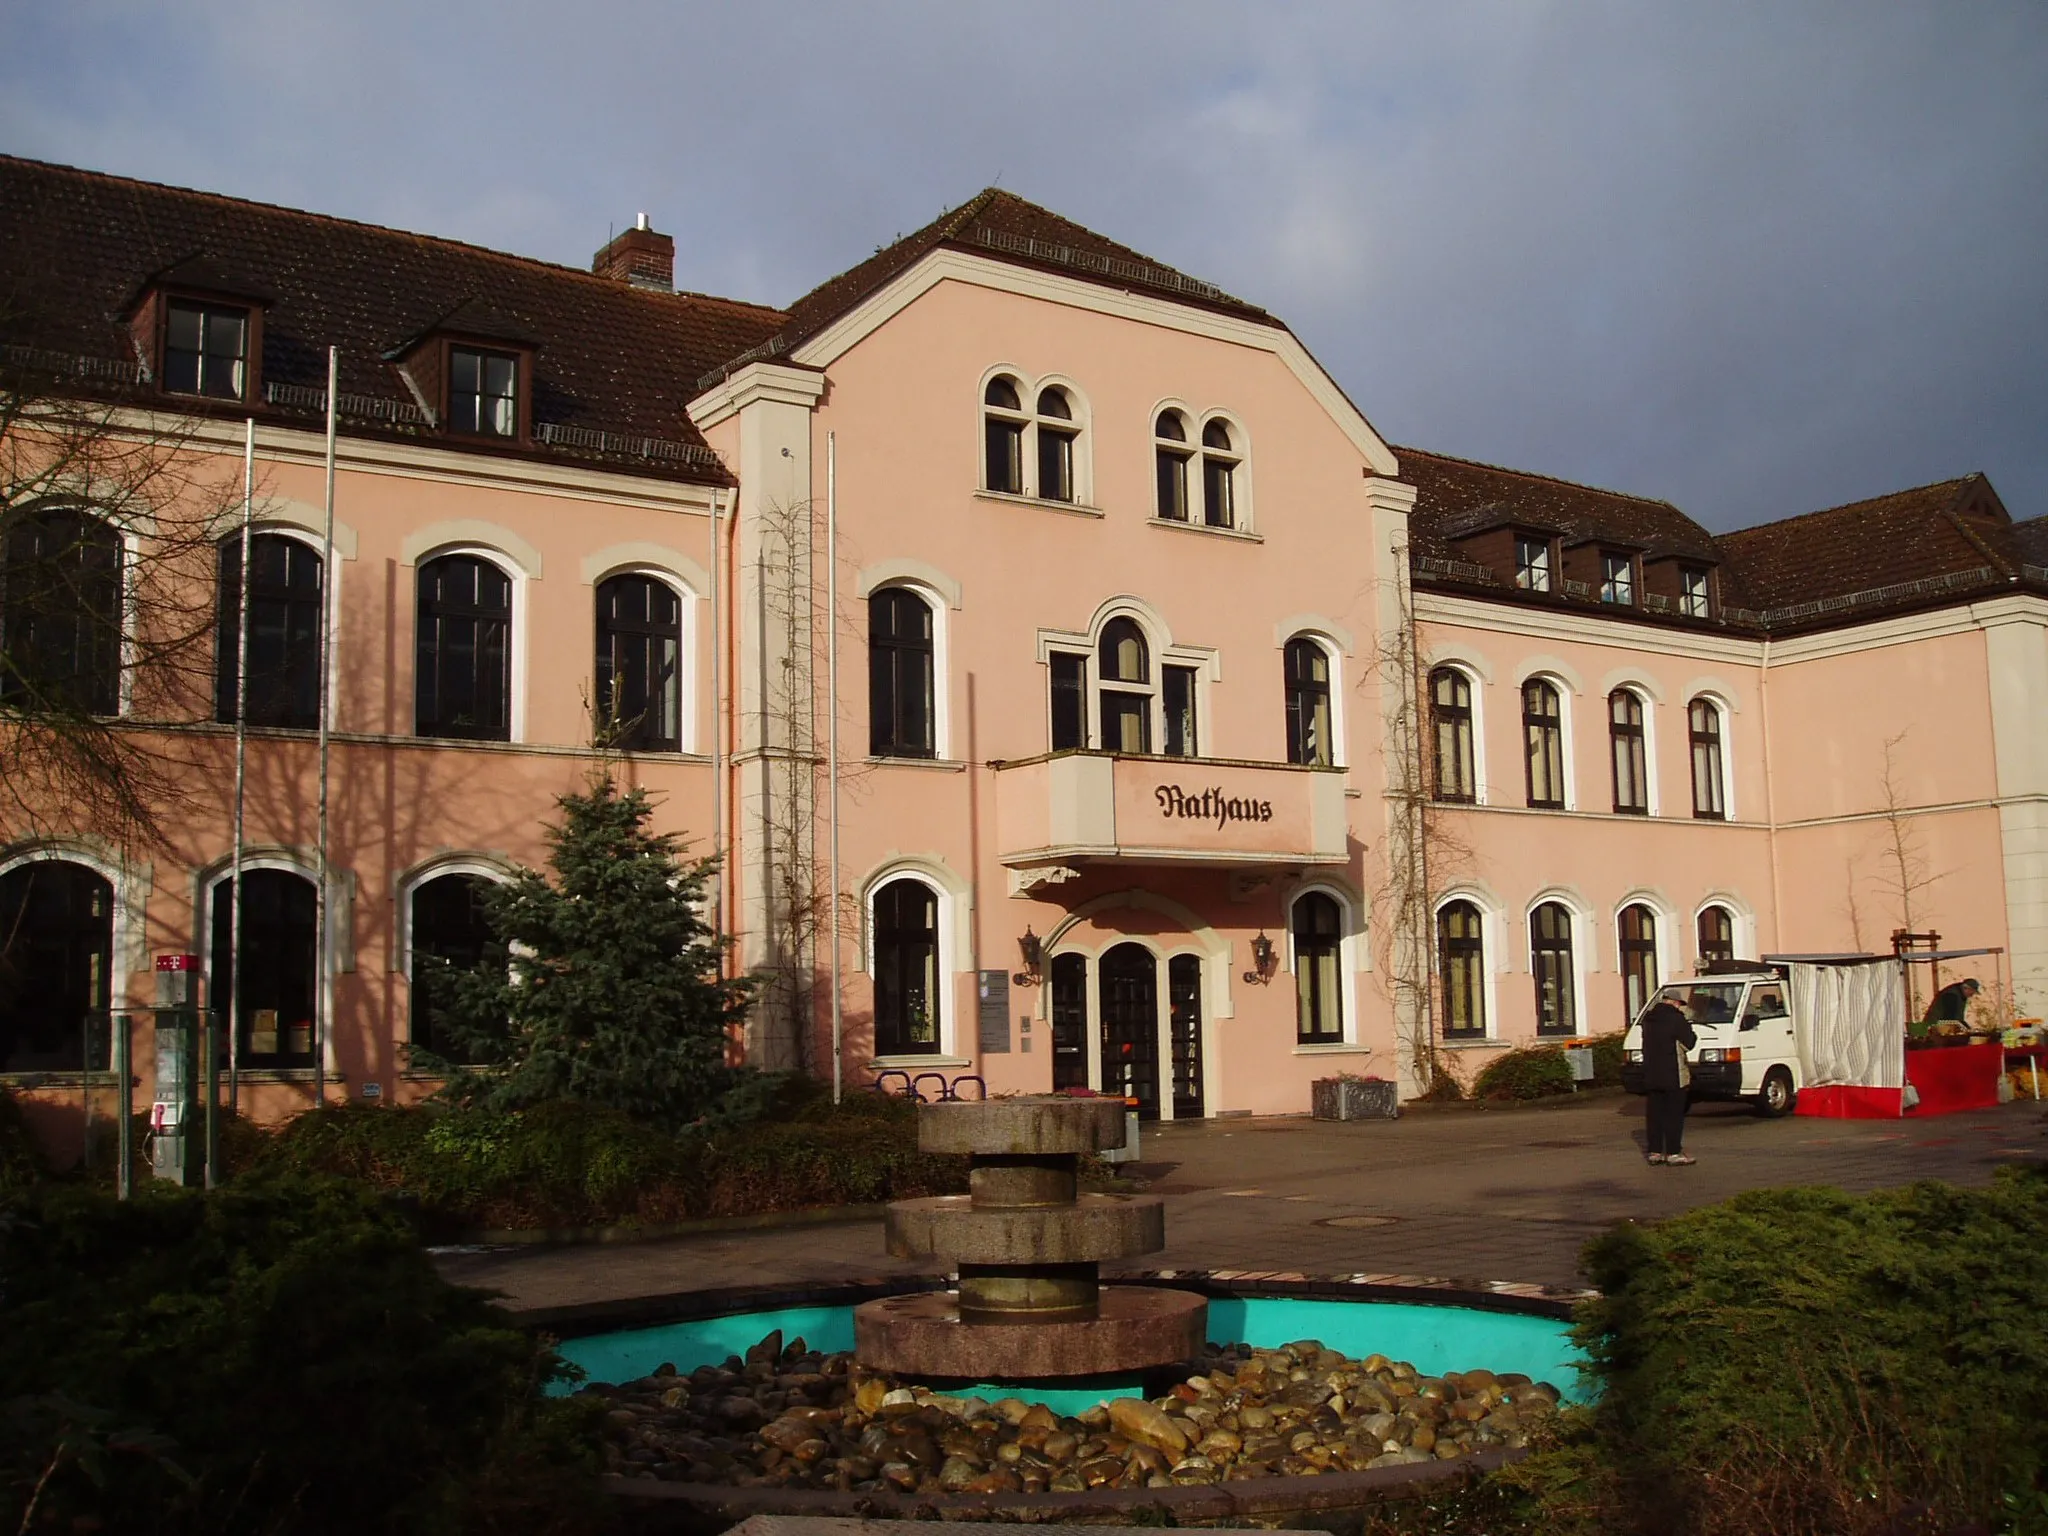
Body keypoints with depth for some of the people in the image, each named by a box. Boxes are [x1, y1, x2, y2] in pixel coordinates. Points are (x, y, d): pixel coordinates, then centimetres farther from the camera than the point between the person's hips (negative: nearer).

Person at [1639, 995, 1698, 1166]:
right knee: (1674, 1115, -2)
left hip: (1650, 1076, 7)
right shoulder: (1676, 1019, -13)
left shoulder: (1648, 1019, 11)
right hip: (1672, 1076, -7)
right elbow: (1689, 1043, -9)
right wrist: (1688, 1028, 10)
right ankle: (1674, 1153, -2)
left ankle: (1655, 1152, 10)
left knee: (1653, 1114, 9)